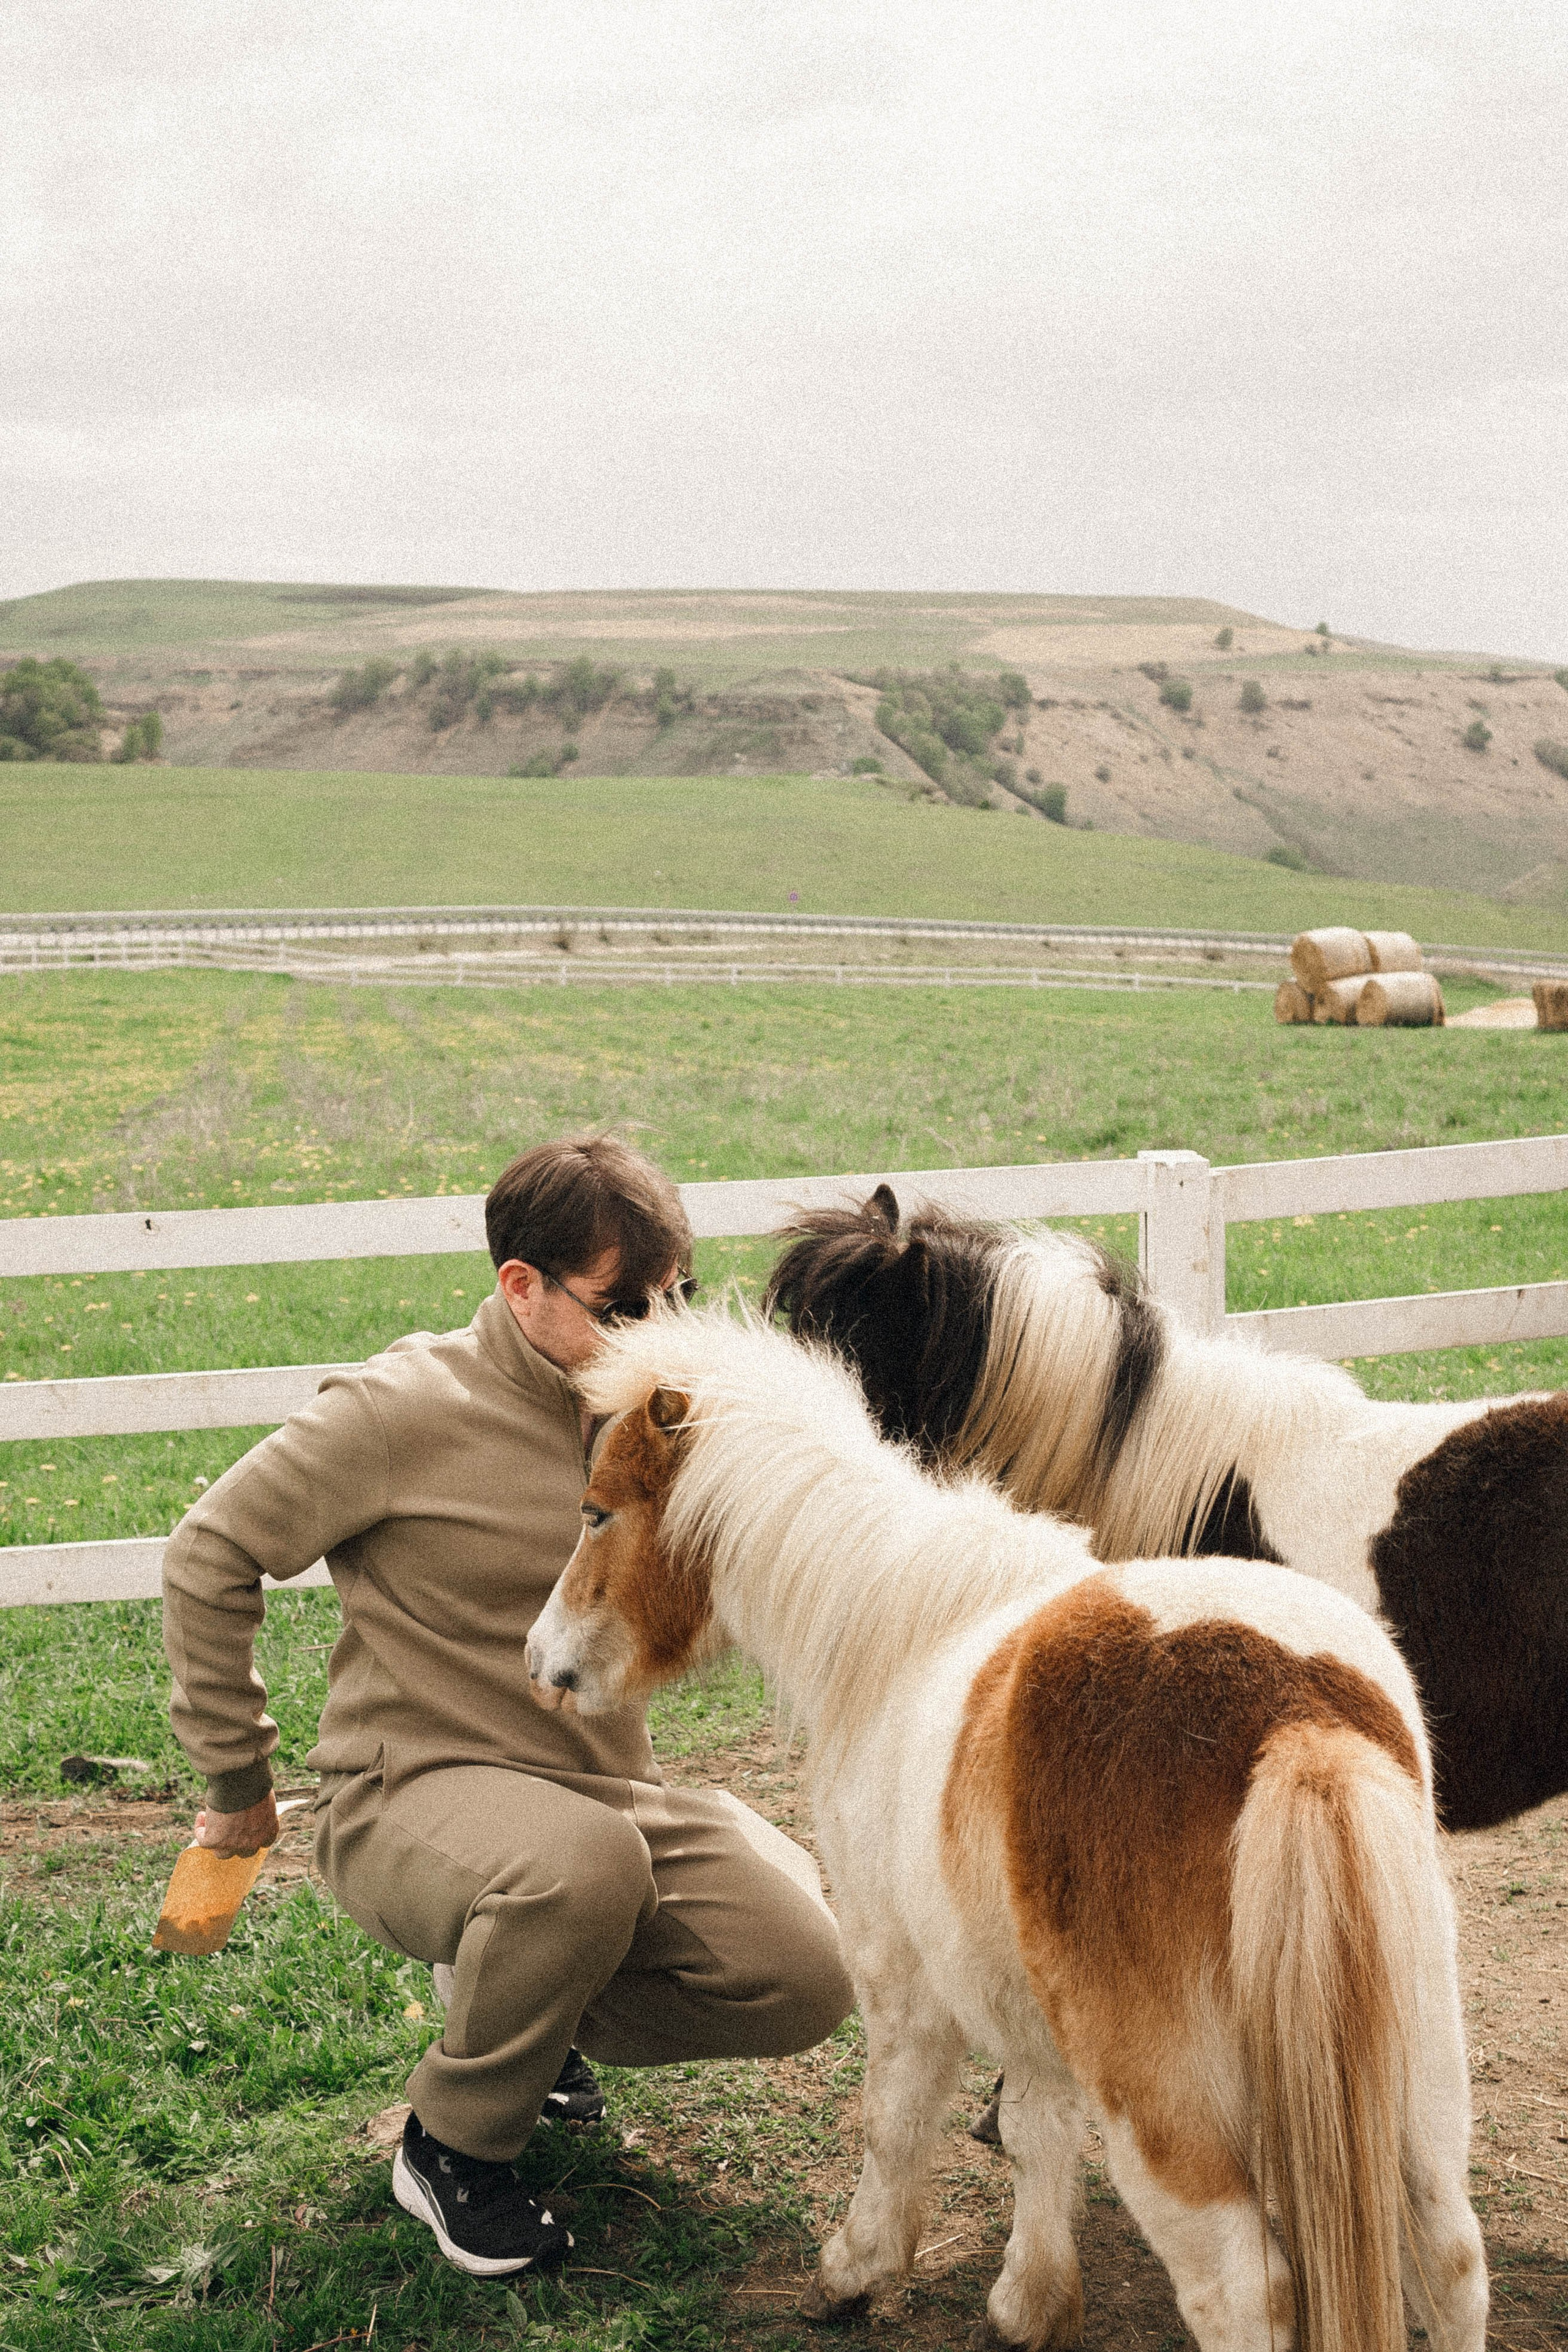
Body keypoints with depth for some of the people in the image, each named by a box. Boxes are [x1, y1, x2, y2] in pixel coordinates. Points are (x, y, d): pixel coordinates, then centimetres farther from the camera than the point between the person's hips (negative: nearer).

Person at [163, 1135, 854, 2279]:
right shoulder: (408, 1410, -14)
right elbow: (211, 1556, -7)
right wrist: (236, 1780, -2)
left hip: (610, 1794, 6)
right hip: (412, 1796, -6)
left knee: (807, 1980, -15)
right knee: (584, 1861, -40)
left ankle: (536, 2009, 14)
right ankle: (453, 2147, -10)